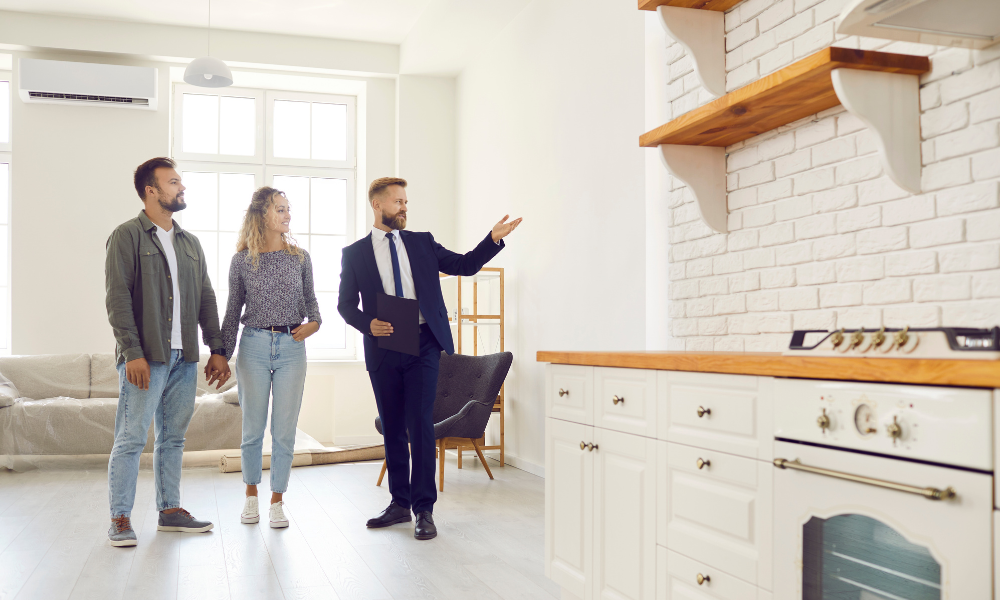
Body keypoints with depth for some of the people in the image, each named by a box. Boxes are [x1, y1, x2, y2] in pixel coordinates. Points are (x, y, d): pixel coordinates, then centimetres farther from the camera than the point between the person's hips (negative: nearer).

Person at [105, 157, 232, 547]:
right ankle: (120, 519, 6)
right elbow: (117, 297, -10)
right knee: (131, 439, -3)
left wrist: (217, 349, 10)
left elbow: (206, 298, 17)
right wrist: (132, 352, -18)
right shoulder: (127, 236, -2)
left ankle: (170, 511, 20)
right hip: (145, 358, -6)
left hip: (184, 358, 6)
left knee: (173, 438, 11)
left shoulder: (190, 243, 17)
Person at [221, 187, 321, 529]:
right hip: (254, 346, -1)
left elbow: (310, 299, 15)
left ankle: (277, 501, 15)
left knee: (285, 431, 2)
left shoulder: (299, 258, 6)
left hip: (291, 347, 1)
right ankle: (251, 495, 26)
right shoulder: (242, 261, 2)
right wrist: (222, 355, 5)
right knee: (253, 429, 7)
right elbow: (233, 311, 7)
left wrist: (314, 322, -6)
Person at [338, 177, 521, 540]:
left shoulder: (422, 242, 12)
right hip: (383, 348, 1)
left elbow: (465, 265, 11)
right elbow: (346, 304, 8)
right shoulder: (355, 253, 8)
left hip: (423, 345, -1)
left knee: (420, 424, -7)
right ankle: (400, 503, 22)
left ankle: (424, 509, 0)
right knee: (392, 427, 9)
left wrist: (494, 238, -2)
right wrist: (367, 324, -11)